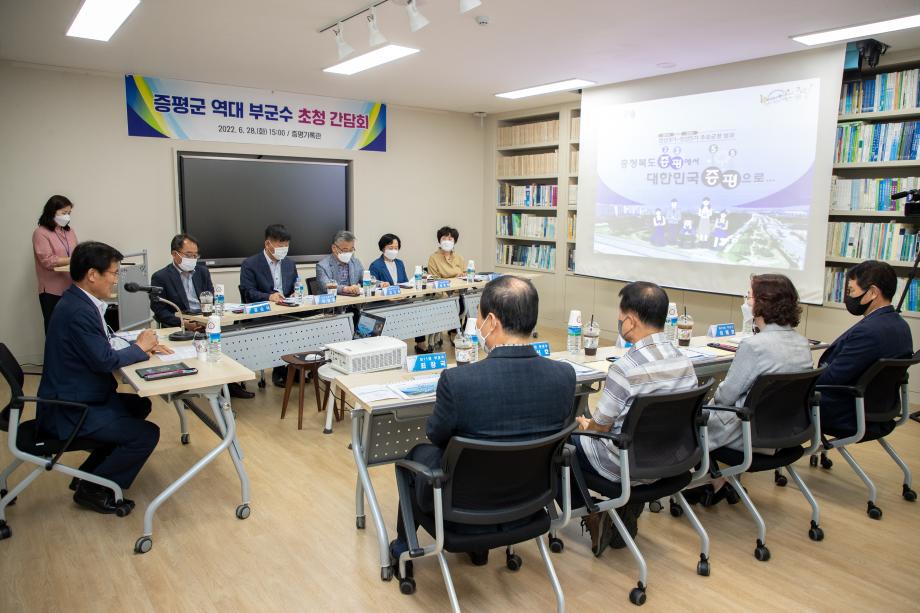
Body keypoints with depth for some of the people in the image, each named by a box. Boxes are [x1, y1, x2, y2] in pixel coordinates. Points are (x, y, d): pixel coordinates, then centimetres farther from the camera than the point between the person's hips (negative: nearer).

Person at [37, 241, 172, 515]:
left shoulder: (79, 301, 6)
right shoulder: (79, 310, -26)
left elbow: (104, 344, 14)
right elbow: (105, 360, -25)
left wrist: (142, 345, 0)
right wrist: (139, 347, -8)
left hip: (77, 398, 11)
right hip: (67, 412, -11)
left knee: (140, 405, 24)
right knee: (147, 434, -15)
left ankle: (89, 474, 27)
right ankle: (92, 489, 6)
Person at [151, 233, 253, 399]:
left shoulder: (202, 271, 15)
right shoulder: (160, 277, 0)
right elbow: (159, 312, -5)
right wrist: (183, 322, -21)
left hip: (205, 322, 5)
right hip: (179, 326, -5)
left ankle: (230, 380, -12)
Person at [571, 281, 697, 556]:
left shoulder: (625, 368, -26)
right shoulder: (684, 362, -4)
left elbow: (601, 426, -16)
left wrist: (585, 424, 9)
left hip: (625, 466, -7)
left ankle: (591, 516, 15)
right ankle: (627, 514, 30)